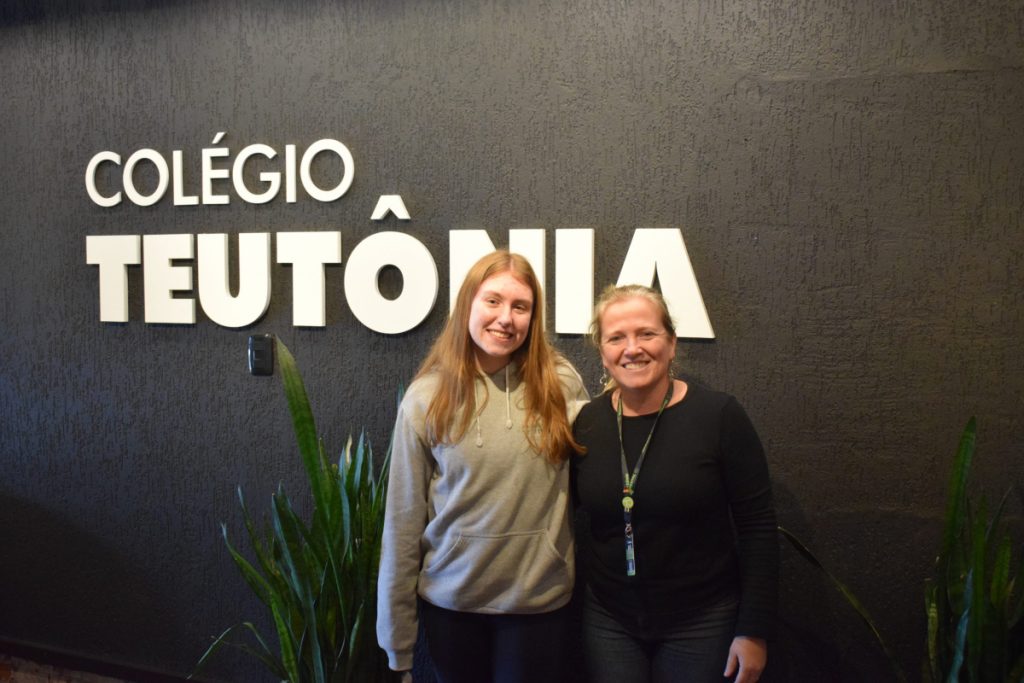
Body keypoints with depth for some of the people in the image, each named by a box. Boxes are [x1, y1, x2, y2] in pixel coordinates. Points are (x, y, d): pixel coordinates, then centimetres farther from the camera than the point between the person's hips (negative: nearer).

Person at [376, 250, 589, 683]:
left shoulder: (562, 385, -6)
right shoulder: (427, 398, -8)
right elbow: (403, 521, -4)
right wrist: (398, 637, -1)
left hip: (541, 600, 0)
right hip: (450, 602, 0)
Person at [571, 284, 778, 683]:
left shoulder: (719, 415, -13)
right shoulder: (586, 422, -4)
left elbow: (757, 527, -10)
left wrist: (754, 630, -10)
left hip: (702, 622, -2)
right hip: (607, 620, 3)